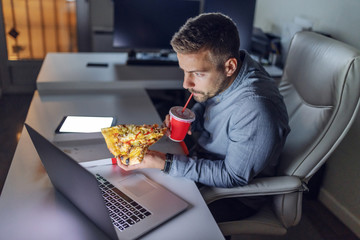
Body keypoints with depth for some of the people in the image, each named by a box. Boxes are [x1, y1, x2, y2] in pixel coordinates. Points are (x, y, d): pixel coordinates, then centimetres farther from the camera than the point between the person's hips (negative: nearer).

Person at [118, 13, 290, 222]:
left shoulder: (255, 110, -36)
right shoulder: (216, 79, -12)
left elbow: (233, 178, -27)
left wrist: (166, 164, -30)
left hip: (235, 195, -7)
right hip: (201, 161, 7)